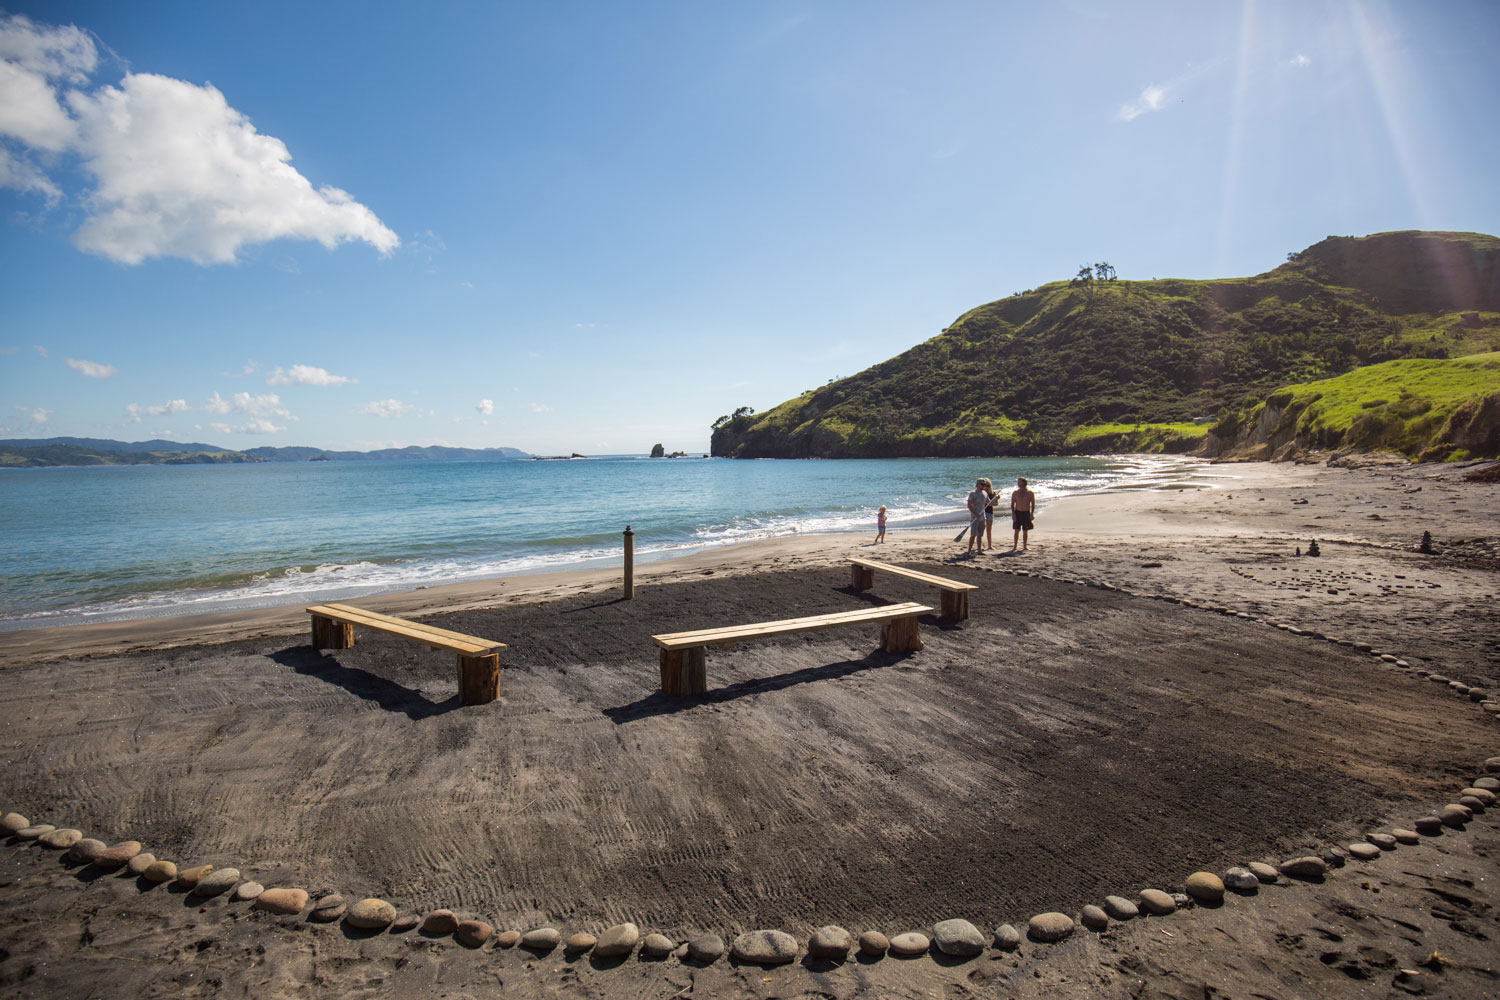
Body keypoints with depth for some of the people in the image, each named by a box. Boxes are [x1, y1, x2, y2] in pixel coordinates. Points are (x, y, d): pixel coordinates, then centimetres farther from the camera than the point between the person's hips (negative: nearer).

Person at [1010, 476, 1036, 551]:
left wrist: (1032, 513, -7)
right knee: (1016, 530, -2)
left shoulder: (1030, 493, 1)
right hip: (1017, 513, 0)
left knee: (1025, 531, 5)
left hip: (1026, 513, 0)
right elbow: (1012, 504, 2)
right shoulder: (1015, 493, 3)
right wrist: (1013, 514, -8)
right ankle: (1014, 546, 2)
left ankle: (1024, 546, 14)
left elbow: (1033, 504, 4)